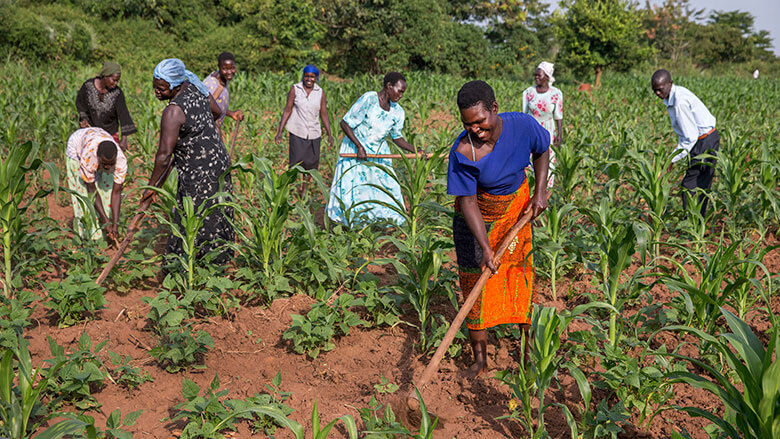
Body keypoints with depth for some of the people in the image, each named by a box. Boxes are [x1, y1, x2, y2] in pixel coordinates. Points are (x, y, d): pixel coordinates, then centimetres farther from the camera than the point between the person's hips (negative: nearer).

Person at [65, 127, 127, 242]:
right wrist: (105, 220, -34)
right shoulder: (87, 159, -45)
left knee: (107, 188, -9)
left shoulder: (121, 160, -37)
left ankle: (107, 233, 0)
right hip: (77, 148, -3)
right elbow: (92, 190, -33)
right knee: (83, 189, -12)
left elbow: (116, 193, -30)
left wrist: (115, 224, -33)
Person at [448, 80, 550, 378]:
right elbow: (468, 202, -26)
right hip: (478, 215, -2)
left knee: (521, 270, 9)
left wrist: (540, 192, -7)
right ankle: (480, 359, 6)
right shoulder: (463, 151, -29)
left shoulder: (522, 125, -21)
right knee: (475, 279, -2)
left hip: (516, 208, 3)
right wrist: (486, 248, -33)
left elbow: (542, 151, 2)